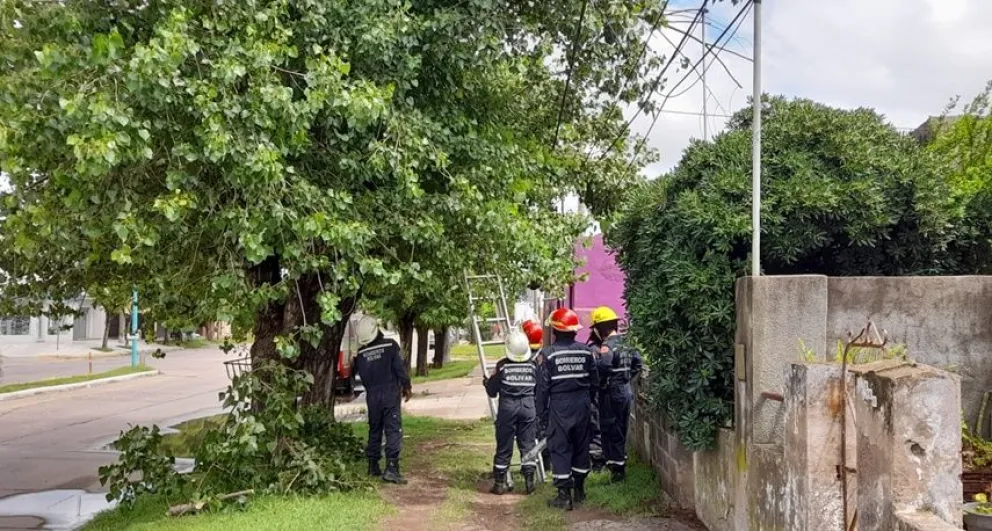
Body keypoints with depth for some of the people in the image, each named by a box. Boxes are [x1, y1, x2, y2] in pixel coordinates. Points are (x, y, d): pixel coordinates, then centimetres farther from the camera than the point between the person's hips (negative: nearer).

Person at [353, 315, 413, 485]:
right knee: (394, 431, -5)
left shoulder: (360, 354, 0)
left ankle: (373, 466, 21)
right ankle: (391, 468, -15)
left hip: (372, 397, 4)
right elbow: (400, 368, -9)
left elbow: (362, 377, 7)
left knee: (374, 431, 16)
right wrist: (407, 386, 4)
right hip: (390, 394, -4)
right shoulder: (390, 346, -9)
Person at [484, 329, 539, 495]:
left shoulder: (502, 365, -6)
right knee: (528, 444, 8)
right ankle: (529, 481, 4)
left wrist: (486, 381, 21)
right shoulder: (533, 365, 1)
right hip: (528, 407, 2)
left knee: (504, 446, 5)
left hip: (507, 407, -1)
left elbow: (492, 391, 1)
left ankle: (499, 483, 10)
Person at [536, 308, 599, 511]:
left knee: (560, 449, 1)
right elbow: (595, 381, 7)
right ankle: (579, 490, 27)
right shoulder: (585, 351, 0)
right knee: (581, 446, 15)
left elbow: (543, 386, -9)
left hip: (559, 406, -4)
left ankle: (564, 496, 0)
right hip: (582, 404, 4)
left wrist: (542, 412, 0)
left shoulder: (549, 353, -11)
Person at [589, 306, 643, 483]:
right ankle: (621, 465, 26)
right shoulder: (626, 343, 9)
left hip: (611, 393, -9)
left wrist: (596, 383, -17)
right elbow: (637, 363, 17)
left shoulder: (607, 346, -17)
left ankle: (617, 468, 2)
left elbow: (602, 367, -32)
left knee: (611, 432, -1)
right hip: (625, 391, 9)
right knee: (621, 431, 17)